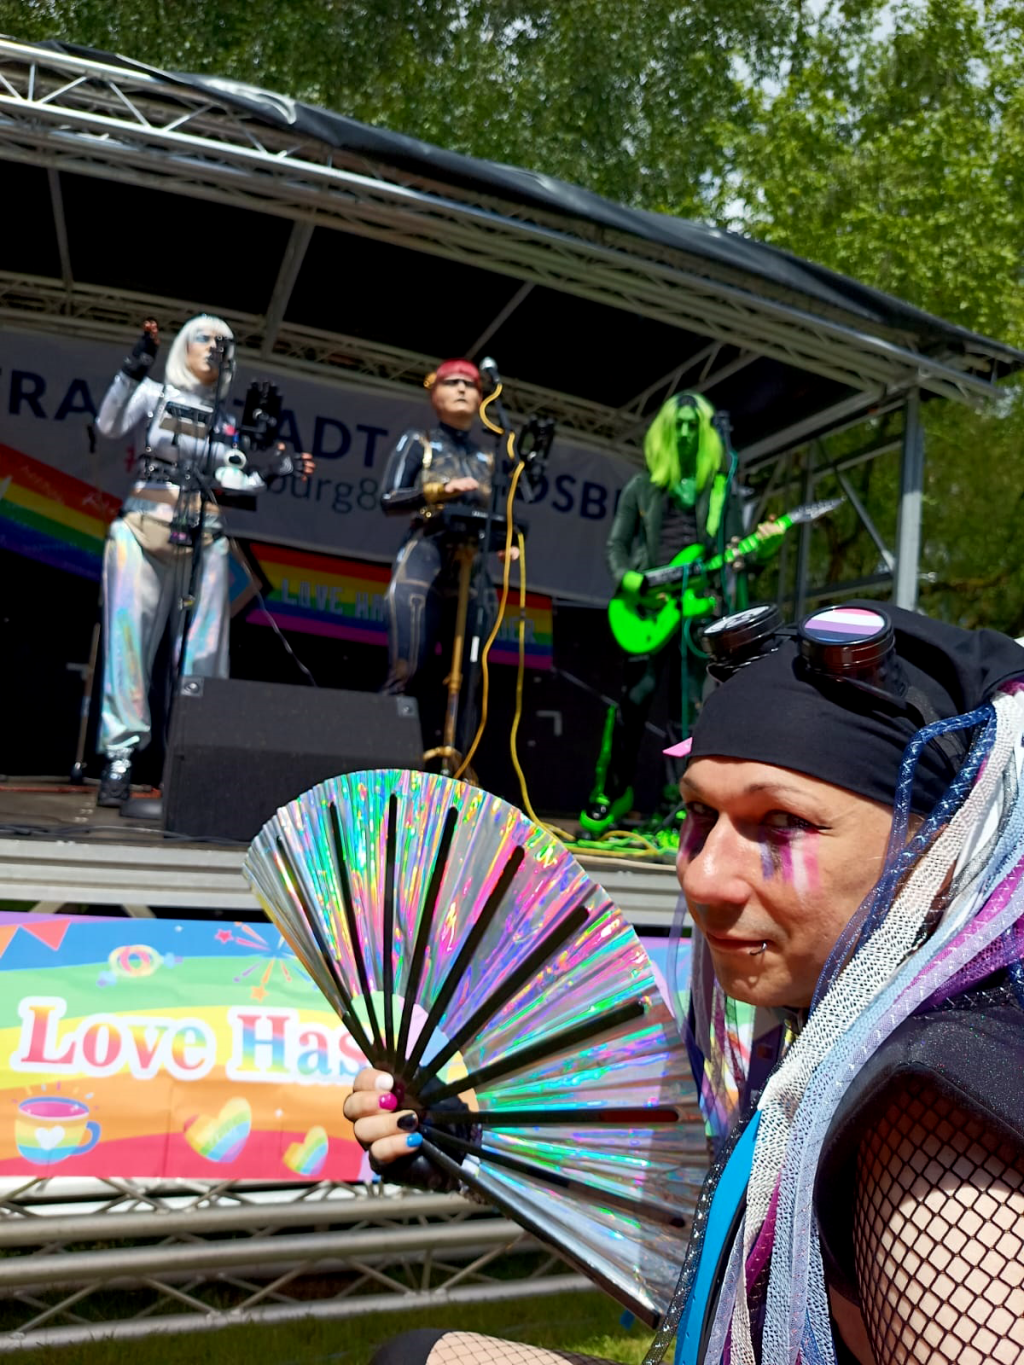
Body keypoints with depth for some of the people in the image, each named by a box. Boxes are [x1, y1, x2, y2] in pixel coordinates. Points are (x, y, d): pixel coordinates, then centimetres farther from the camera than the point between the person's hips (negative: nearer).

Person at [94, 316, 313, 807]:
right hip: (144, 530, -3)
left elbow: (227, 479, 8)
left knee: (204, 651, -1)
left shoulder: (228, 421, 17)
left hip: (205, 541, 3)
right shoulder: (155, 394, 8)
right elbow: (109, 424, -9)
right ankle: (120, 755, -8)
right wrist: (133, 369, -20)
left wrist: (270, 471, -6)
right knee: (129, 640, -9)